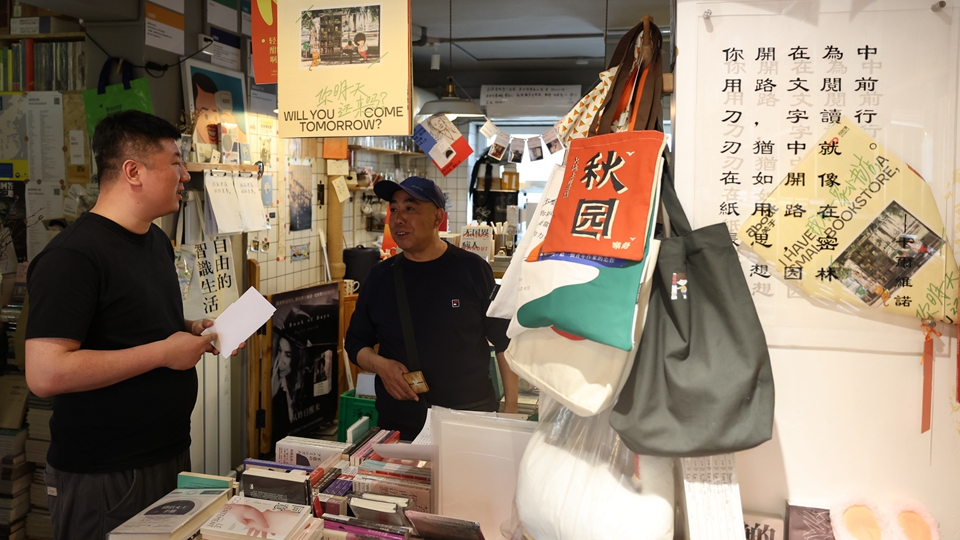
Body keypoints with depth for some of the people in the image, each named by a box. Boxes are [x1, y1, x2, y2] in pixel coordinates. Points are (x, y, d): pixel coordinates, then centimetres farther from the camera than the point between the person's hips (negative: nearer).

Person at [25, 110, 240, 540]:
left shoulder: (157, 241, 10)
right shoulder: (72, 256, -19)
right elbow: (45, 374, -27)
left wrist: (190, 330, 4)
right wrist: (164, 351, -23)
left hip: (172, 455, 8)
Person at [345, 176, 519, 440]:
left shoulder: (472, 269, -4)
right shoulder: (380, 277, 4)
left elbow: (505, 342, 1)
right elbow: (356, 342, 12)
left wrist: (511, 406, -3)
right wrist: (380, 364, -9)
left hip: (472, 419, -2)